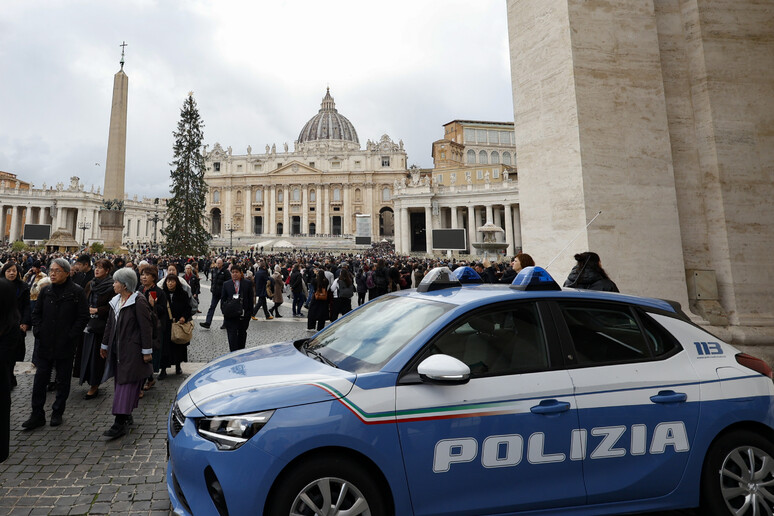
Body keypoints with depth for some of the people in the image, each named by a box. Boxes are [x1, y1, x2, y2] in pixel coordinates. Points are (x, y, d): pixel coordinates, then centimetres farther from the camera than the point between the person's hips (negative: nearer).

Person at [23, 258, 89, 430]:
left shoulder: (76, 292, -8)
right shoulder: (46, 291, 5)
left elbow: (83, 316, -8)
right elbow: (36, 313, 14)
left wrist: (71, 336, -13)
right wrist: (38, 331, 2)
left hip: (65, 345, -4)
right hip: (45, 344, 4)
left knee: (63, 381, 9)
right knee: (40, 379, 7)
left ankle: (57, 413, 24)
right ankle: (37, 415, 19)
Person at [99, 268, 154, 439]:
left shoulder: (139, 301, -14)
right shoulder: (116, 301, 12)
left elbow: (146, 327, -16)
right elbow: (110, 325, 21)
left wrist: (147, 351, -16)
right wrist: (105, 345, 23)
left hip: (132, 351, -8)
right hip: (117, 350, 9)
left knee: (127, 384, -6)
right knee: (120, 382, 14)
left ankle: (120, 423, -3)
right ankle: (126, 416, 25)